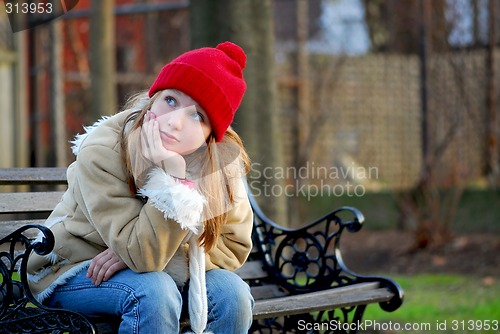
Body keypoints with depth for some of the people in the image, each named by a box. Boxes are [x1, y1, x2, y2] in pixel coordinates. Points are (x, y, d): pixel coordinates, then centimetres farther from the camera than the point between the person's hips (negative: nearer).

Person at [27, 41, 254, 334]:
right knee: (154, 291, -34)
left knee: (232, 292, -24)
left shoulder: (223, 157, -16)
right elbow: (142, 257, -29)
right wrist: (174, 177, -43)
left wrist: (137, 251, -23)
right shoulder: (100, 153, -28)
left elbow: (234, 246, -12)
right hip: (74, 273, -4)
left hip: (157, 269, 4)